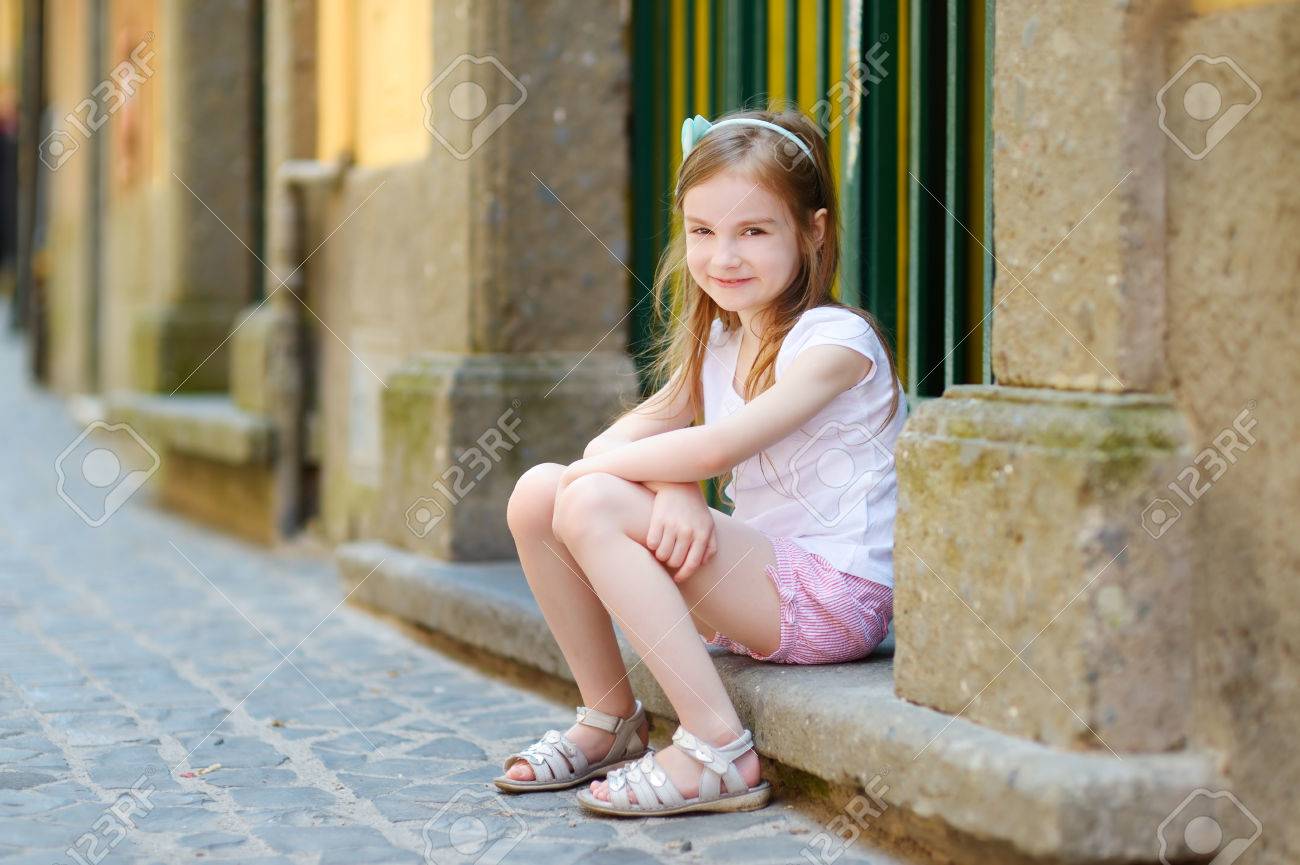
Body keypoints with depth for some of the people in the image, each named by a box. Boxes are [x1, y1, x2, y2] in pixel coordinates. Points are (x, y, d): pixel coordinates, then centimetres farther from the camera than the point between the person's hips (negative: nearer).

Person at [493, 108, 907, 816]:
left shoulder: (833, 340, -13)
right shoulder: (716, 344, 12)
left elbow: (717, 447, -25)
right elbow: (625, 436, 1)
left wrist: (595, 466, -12)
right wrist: (673, 486, -20)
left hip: (833, 596, -8)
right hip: (756, 583, 8)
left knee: (590, 504, -24)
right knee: (536, 495, -2)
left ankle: (719, 752, -23)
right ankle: (610, 721, 8)